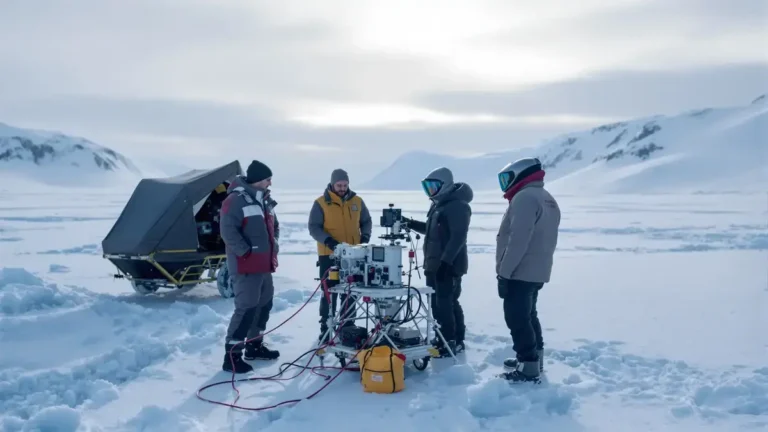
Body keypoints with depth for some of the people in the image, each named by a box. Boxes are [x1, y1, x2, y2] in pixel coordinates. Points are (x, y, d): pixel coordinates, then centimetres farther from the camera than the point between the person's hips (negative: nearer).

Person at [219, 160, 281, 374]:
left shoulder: (265, 200, 13)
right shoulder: (236, 199, -15)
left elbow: (274, 226, 26)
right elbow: (228, 231, -22)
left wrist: (273, 246, 14)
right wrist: (246, 252, -19)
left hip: (264, 265, 9)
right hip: (245, 266, -9)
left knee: (264, 304, 15)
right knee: (246, 308, -11)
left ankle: (254, 345, 30)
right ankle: (232, 354, -4)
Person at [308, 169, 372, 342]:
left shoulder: (357, 201, 6)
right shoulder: (321, 203, -6)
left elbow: (366, 222, 16)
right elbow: (313, 227, -9)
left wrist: (365, 236, -4)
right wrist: (328, 240, -24)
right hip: (329, 255, -3)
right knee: (329, 292, 2)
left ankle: (349, 326, 21)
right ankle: (326, 328, 10)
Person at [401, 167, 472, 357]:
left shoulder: (458, 206, -15)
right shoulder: (438, 205, 16)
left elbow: (458, 237, -22)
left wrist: (445, 261, -27)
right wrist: (411, 223, 13)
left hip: (448, 265, -10)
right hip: (434, 264, 10)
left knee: (445, 303, -7)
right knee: (437, 302, 13)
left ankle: (452, 341, 1)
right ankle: (443, 337, 24)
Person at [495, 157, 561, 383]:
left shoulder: (524, 198, -16)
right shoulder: (548, 200, 16)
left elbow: (518, 241, -24)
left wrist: (504, 272, -19)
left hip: (520, 273, -10)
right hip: (537, 272, 10)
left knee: (517, 319, -5)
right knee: (528, 315, 20)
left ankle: (528, 367, -3)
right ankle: (534, 358, 30)